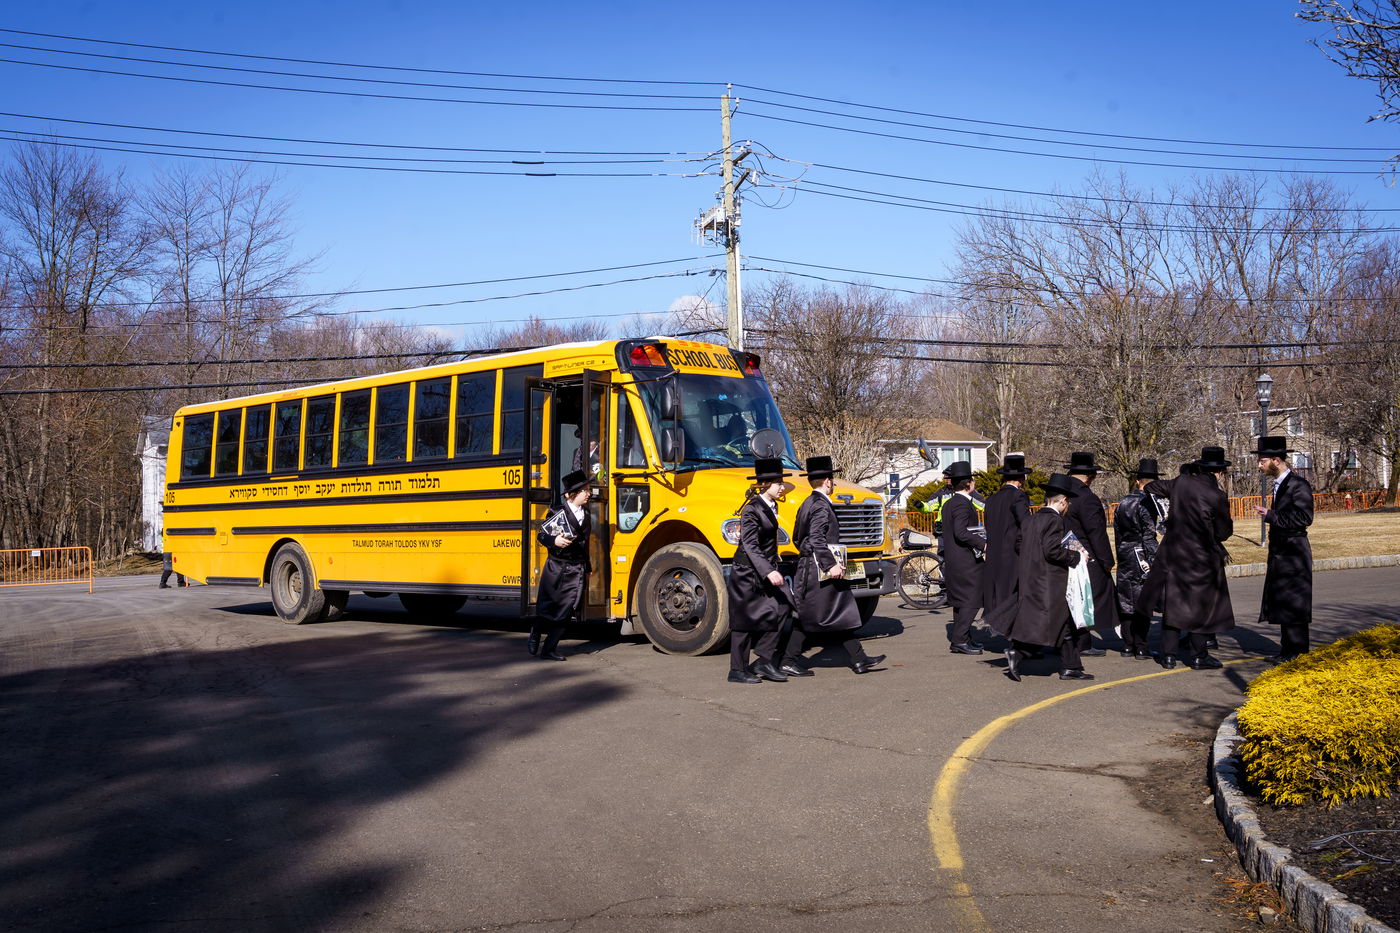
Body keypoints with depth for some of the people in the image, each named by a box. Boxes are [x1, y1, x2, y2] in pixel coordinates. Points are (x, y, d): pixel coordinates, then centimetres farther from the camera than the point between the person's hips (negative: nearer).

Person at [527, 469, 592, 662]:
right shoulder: (559, 513, -10)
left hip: (577, 570, 5)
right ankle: (535, 636, 34)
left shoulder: (585, 514, 9)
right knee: (548, 607, 6)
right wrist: (554, 541, -28)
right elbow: (541, 535, -7)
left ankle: (549, 649, 6)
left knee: (567, 610, -2)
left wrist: (587, 569, 21)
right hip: (556, 568, -5)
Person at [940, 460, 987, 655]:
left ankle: (962, 638, 21)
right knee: (971, 600, -6)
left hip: (953, 561, 10)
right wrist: (983, 543, -22)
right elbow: (960, 532, -25)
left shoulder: (949, 504, 14)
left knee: (961, 600, 15)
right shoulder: (963, 504, -16)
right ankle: (959, 640, -7)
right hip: (966, 561, -10)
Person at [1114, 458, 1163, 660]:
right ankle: (1141, 648, 0)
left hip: (1125, 559, 7)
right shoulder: (1147, 503, -11)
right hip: (1141, 558, -6)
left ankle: (1128, 646, 14)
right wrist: (1154, 561, -13)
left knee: (1126, 603, 10)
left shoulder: (1122, 503, 10)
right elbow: (1149, 535, -15)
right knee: (1143, 603, -1)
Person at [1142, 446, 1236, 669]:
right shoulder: (1217, 497, -17)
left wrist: (1145, 488, 36)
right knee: (1200, 606, 8)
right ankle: (1199, 656, 14)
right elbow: (1224, 532, -7)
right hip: (1201, 558, -4)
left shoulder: (1181, 482, -5)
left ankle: (1169, 655, 15)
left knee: (1172, 603, 12)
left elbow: (1157, 487, 14)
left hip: (1173, 553, 4)